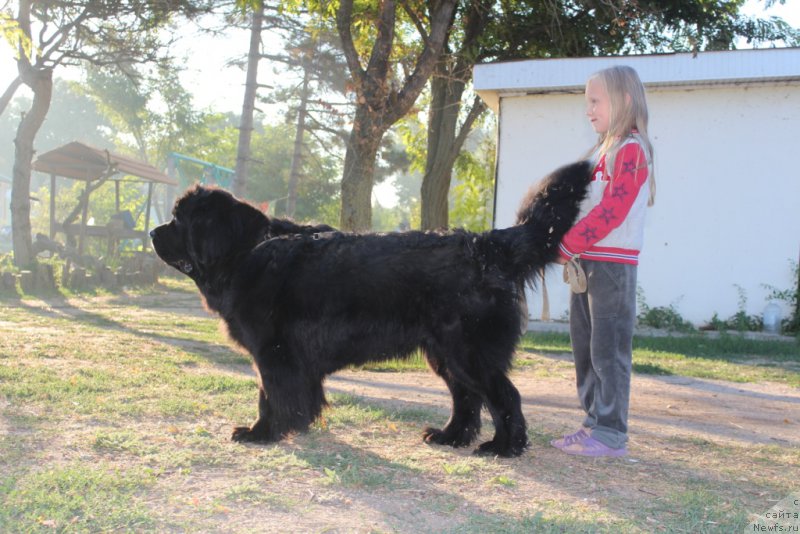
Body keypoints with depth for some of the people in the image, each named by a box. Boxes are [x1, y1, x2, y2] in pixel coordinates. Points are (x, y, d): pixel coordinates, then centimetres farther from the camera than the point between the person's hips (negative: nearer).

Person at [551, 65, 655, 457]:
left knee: (609, 349, -4)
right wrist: (567, 248, 5)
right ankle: (595, 424, 22)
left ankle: (611, 435, 4)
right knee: (585, 347, 12)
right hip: (586, 261, 9)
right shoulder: (602, 150, 18)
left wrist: (566, 246, -18)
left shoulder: (631, 150, -9)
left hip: (613, 263, -9)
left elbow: (612, 211, -19)